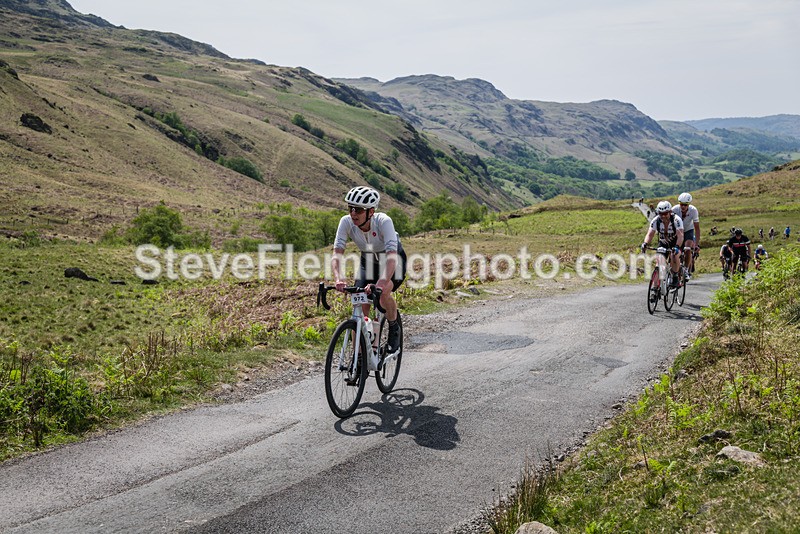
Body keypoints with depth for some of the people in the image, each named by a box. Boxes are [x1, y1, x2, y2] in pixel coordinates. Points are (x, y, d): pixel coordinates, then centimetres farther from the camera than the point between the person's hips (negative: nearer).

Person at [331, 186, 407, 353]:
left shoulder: (383, 221, -35)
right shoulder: (346, 222, -25)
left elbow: (392, 256, -45)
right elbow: (337, 254, -31)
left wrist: (382, 282, -61)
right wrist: (338, 279, -50)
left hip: (393, 262, -3)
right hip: (368, 262, 4)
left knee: (383, 293, -32)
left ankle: (394, 328, -2)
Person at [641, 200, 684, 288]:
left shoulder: (676, 220, -27)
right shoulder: (655, 221, -18)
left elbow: (680, 236, -37)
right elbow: (650, 234, -26)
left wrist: (677, 247, -55)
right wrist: (645, 243, -47)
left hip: (676, 244, -3)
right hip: (663, 244, 3)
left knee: (674, 256, -33)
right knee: (659, 260, -17)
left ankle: (675, 277, -12)